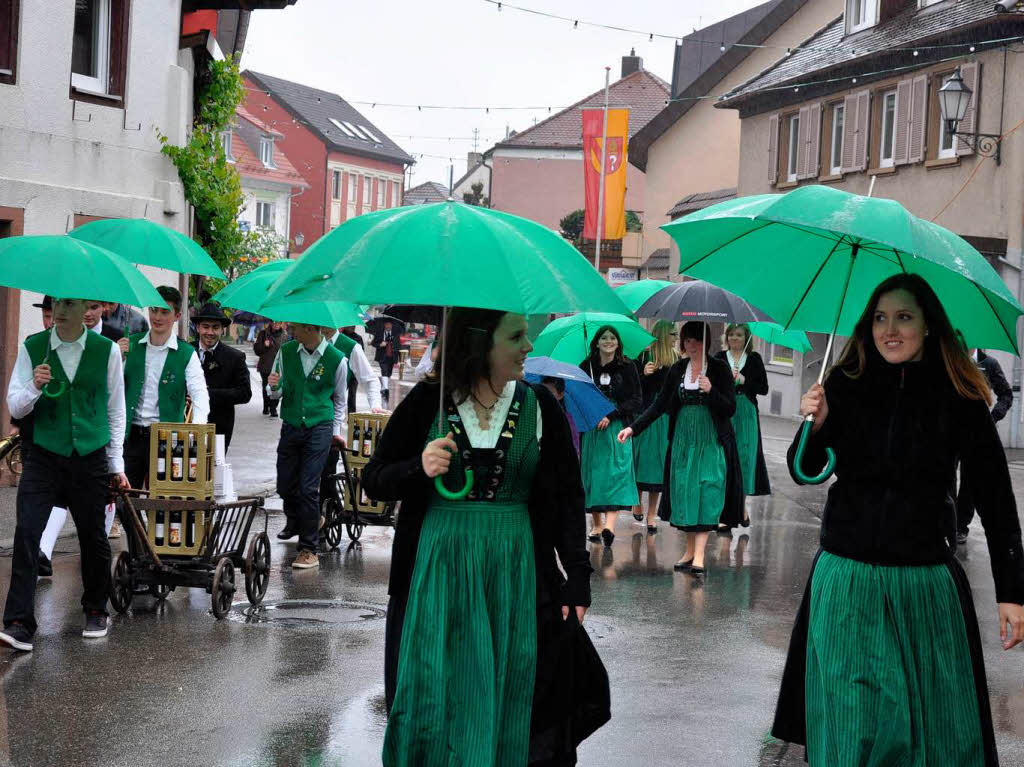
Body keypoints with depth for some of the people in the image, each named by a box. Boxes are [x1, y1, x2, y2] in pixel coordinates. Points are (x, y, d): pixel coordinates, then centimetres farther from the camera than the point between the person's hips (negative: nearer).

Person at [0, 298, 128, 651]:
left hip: (90, 459, 0)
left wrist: (116, 465, 9)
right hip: (43, 458, 0)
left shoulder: (106, 350, 2)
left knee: (93, 538, 8)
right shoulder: (32, 348, 1)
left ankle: (95, 611, 30)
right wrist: (34, 387, -19)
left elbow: (115, 411, 9)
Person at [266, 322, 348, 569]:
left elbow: (340, 399, 11)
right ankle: (294, 522, 41)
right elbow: (277, 393, 13)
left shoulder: (337, 360, -5)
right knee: (285, 484, 9)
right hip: (291, 426, 4)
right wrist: (274, 386, -10)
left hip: (319, 428, -4)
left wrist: (337, 431, 14)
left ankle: (309, 549, -2)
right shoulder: (286, 352, 1)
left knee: (308, 488, -9)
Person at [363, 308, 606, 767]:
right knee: (436, 702, 2)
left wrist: (577, 579, -3)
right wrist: (419, 469, -16)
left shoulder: (538, 406, 2)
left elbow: (567, 498, 4)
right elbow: (374, 481, 4)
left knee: (507, 704, 6)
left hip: (514, 575, 1)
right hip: (437, 572, -1)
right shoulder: (426, 402, -2)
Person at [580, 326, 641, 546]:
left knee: (616, 472, -14)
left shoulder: (626, 368, 3)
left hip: (617, 428, -2)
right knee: (592, 473, 4)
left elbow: (636, 401, 0)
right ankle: (597, 524, 15)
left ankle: (609, 525, -25)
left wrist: (611, 415, -12)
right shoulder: (586, 367, 7)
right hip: (590, 428, 2)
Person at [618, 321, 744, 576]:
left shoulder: (719, 369, -2)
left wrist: (711, 391, -22)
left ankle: (699, 556, -15)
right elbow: (660, 404, 10)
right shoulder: (677, 370, 8)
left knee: (706, 492, -10)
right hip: (683, 441, 4)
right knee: (684, 493, 4)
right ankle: (690, 551, 14)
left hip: (711, 441, -4)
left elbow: (730, 409, -5)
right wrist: (634, 428, 1)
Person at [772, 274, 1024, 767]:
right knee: (851, 721, 5)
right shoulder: (846, 385, -1)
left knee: (936, 726, 5)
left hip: (927, 583, -1)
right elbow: (803, 472, 3)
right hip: (847, 580, 1)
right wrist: (815, 425, -18)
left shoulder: (960, 398, -5)